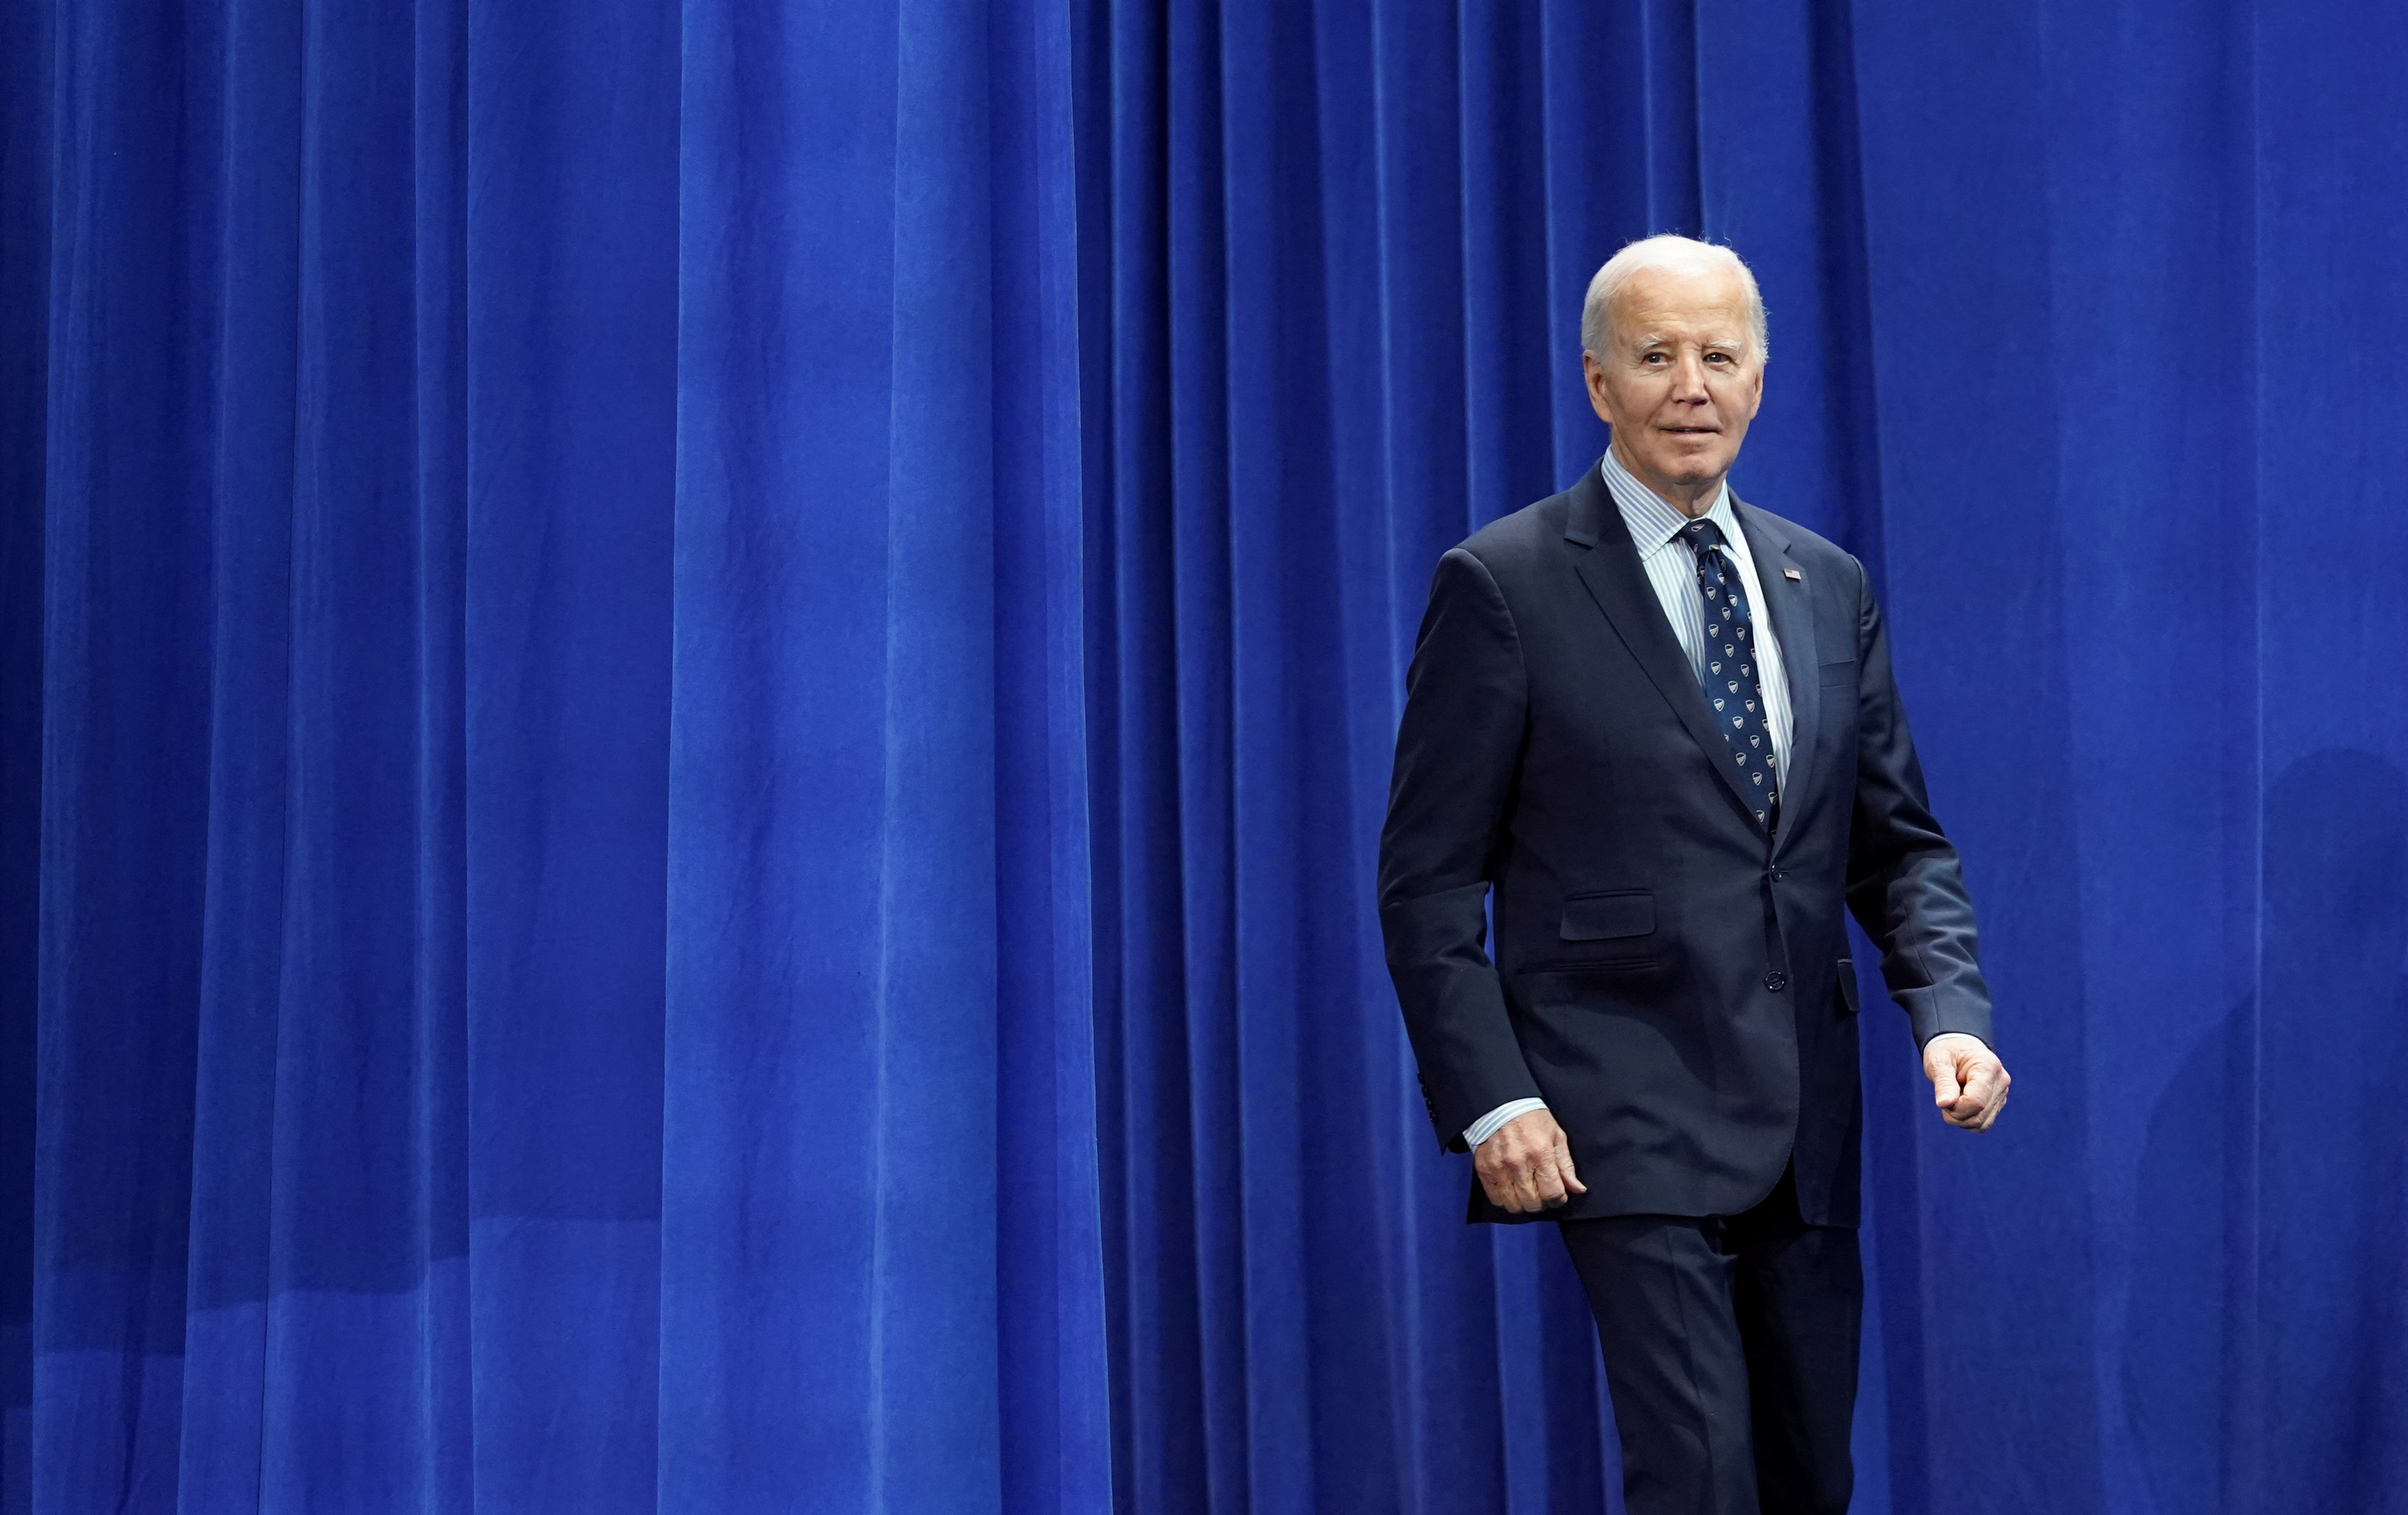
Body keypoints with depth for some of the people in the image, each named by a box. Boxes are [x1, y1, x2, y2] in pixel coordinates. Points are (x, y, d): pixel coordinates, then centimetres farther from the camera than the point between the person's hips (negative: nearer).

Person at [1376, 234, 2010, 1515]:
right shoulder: (1503, 586, -5)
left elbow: (1899, 843, 15)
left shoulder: (1829, 589, 12)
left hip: (1805, 1122, 6)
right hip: (1625, 1119, -6)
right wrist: (1490, 1103, -14)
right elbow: (1428, 882, -5)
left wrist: (1950, 1011, -3)